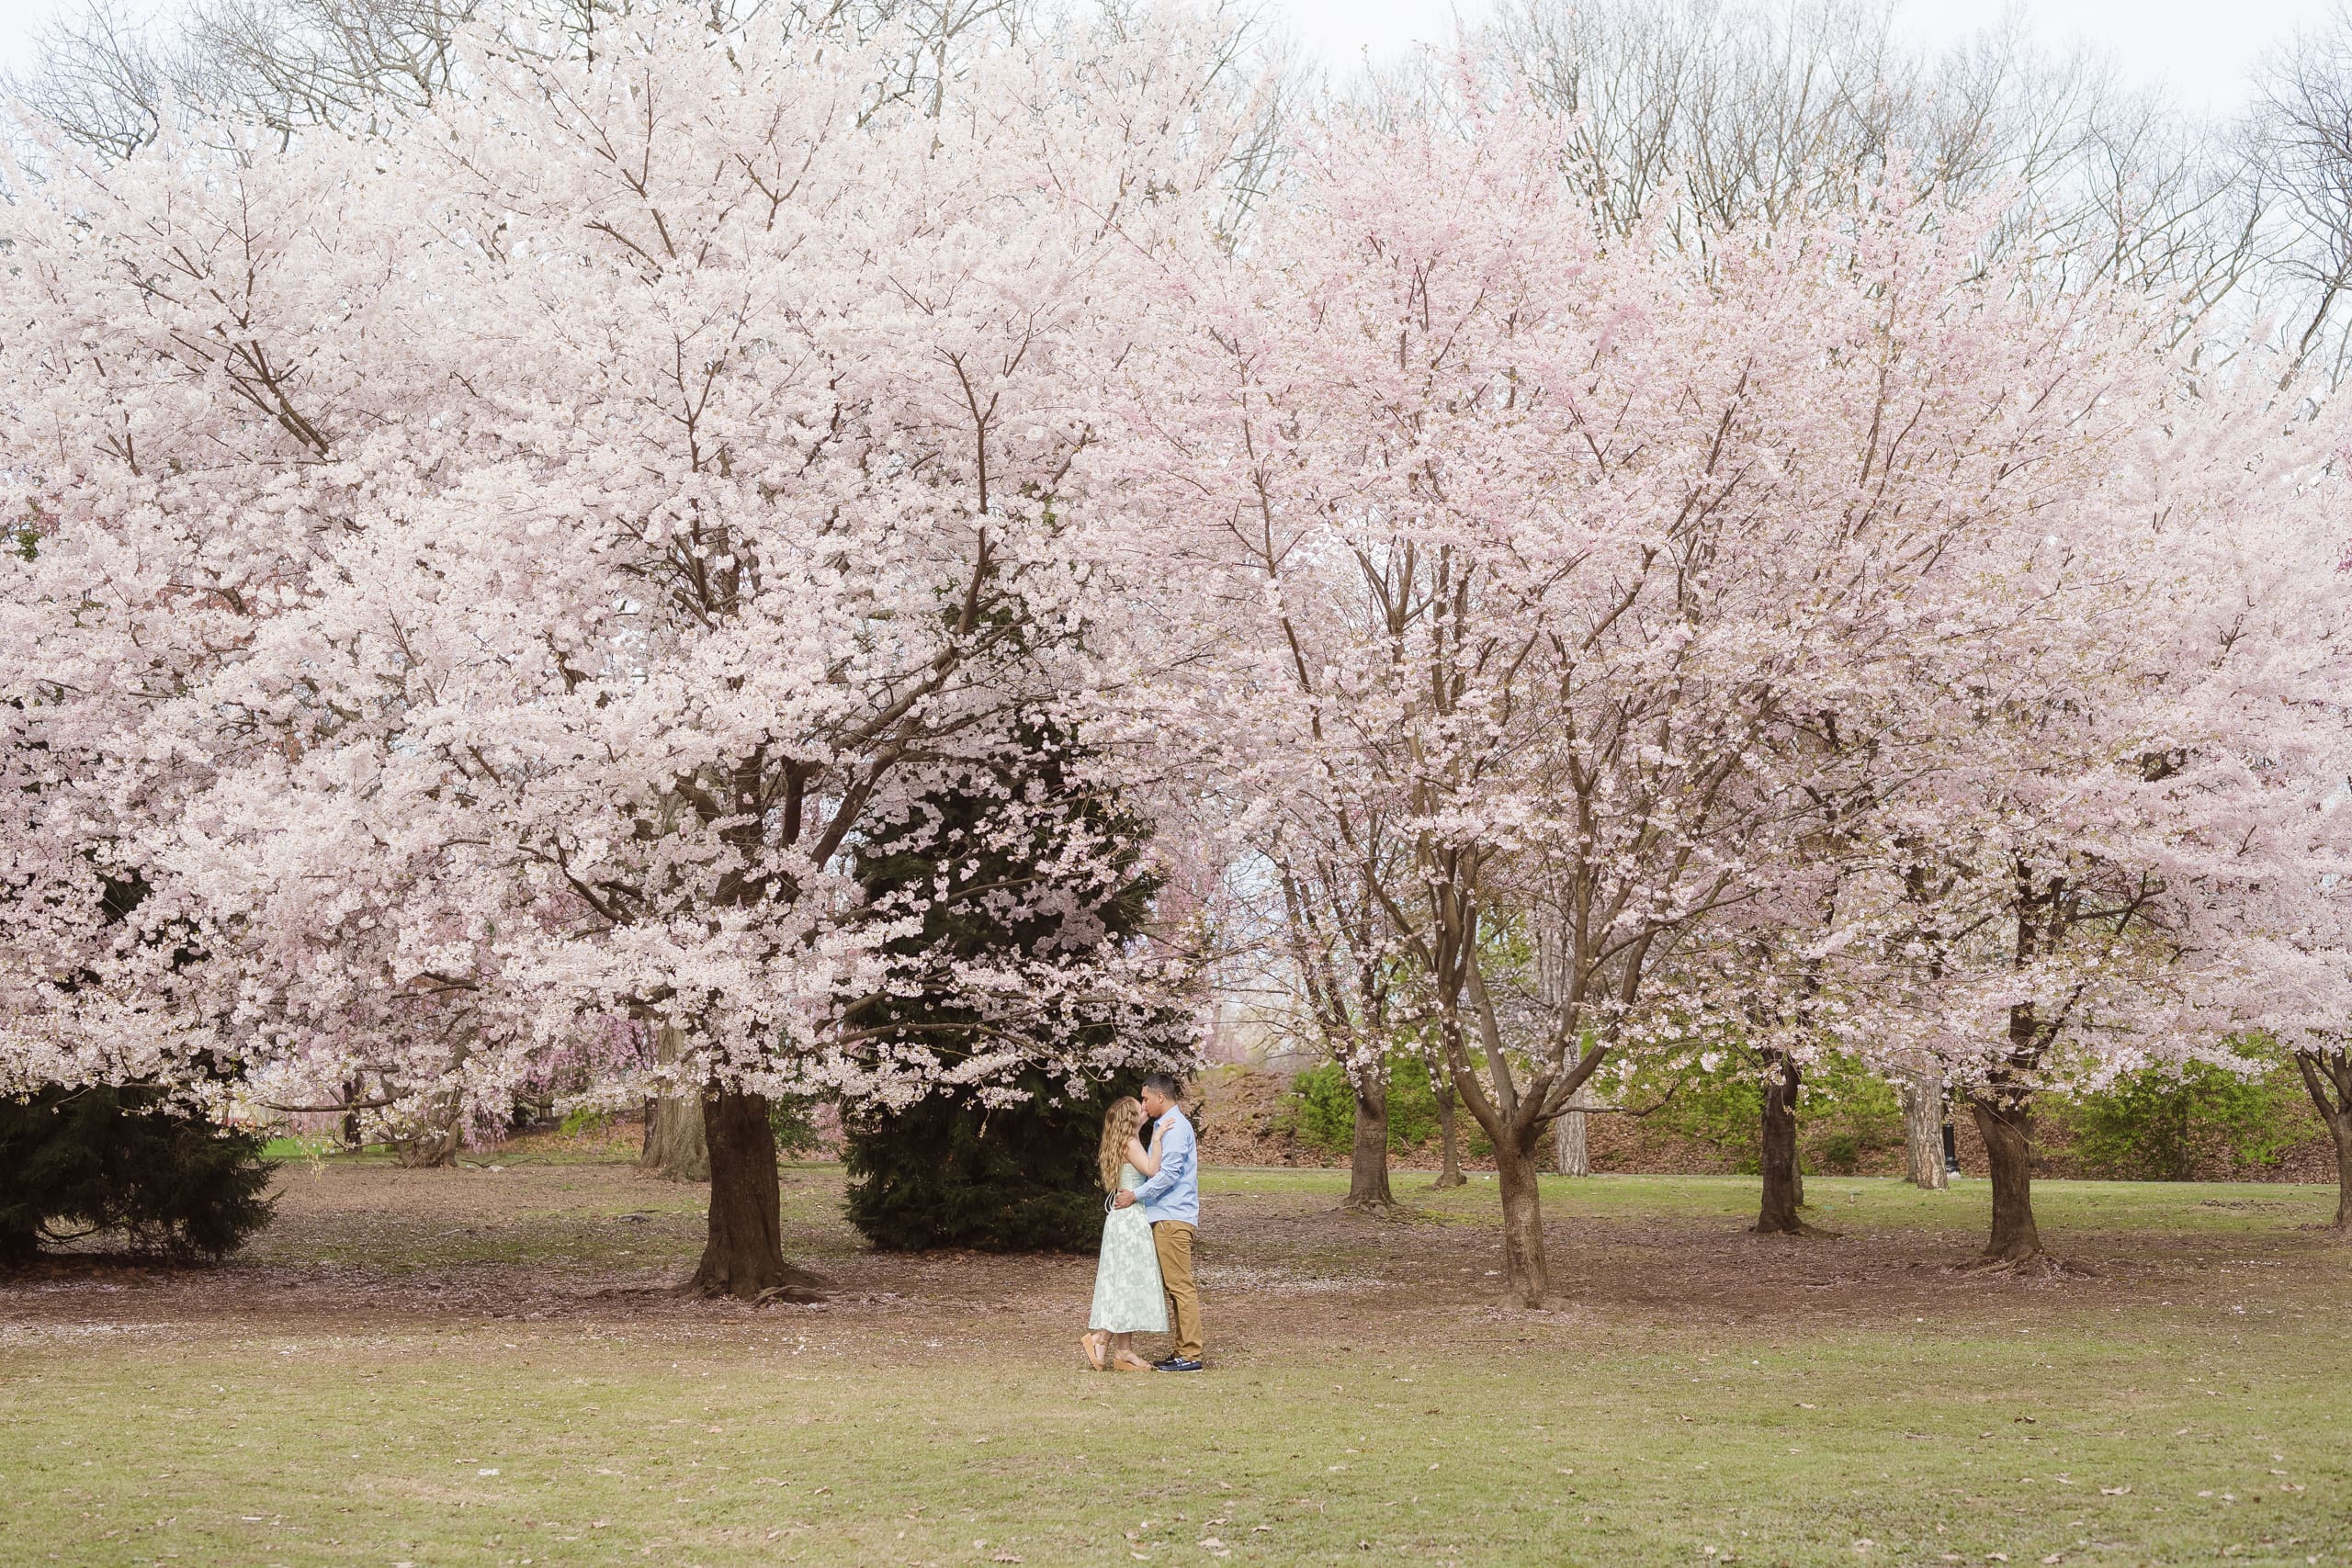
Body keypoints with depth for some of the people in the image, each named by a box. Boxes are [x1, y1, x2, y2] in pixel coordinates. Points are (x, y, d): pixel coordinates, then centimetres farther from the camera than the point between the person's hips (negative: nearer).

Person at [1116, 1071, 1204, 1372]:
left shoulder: (1175, 1126, -12)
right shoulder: (1165, 1125, 20)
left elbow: (1169, 1172, -19)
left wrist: (1136, 1195, -14)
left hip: (1173, 1217, -10)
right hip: (1166, 1216, 10)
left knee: (1180, 1285, -9)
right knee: (1175, 1286, 10)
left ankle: (1190, 1355, -9)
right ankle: (1183, 1351, 12)